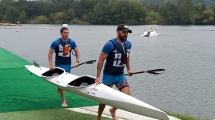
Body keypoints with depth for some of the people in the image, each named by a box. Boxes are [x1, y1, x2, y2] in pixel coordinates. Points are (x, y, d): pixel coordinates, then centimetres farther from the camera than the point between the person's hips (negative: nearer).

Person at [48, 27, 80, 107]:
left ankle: (59, 88, 47)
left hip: (68, 64, 4)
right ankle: (63, 100, -3)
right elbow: (50, 53, -8)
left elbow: (77, 51, 8)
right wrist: (50, 64, -16)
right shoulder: (56, 42, -9)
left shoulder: (71, 42, 0)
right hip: (59, 64, -4)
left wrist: (77, 61, -5)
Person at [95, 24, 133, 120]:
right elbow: (101, 60, -16)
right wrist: (98, 77, -18)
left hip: (120, 75, 5)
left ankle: (113, 110, 20)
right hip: (108, 75, -5)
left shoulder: (128, 44, 2)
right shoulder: (110, 44, -17)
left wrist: (128, 69, 16)